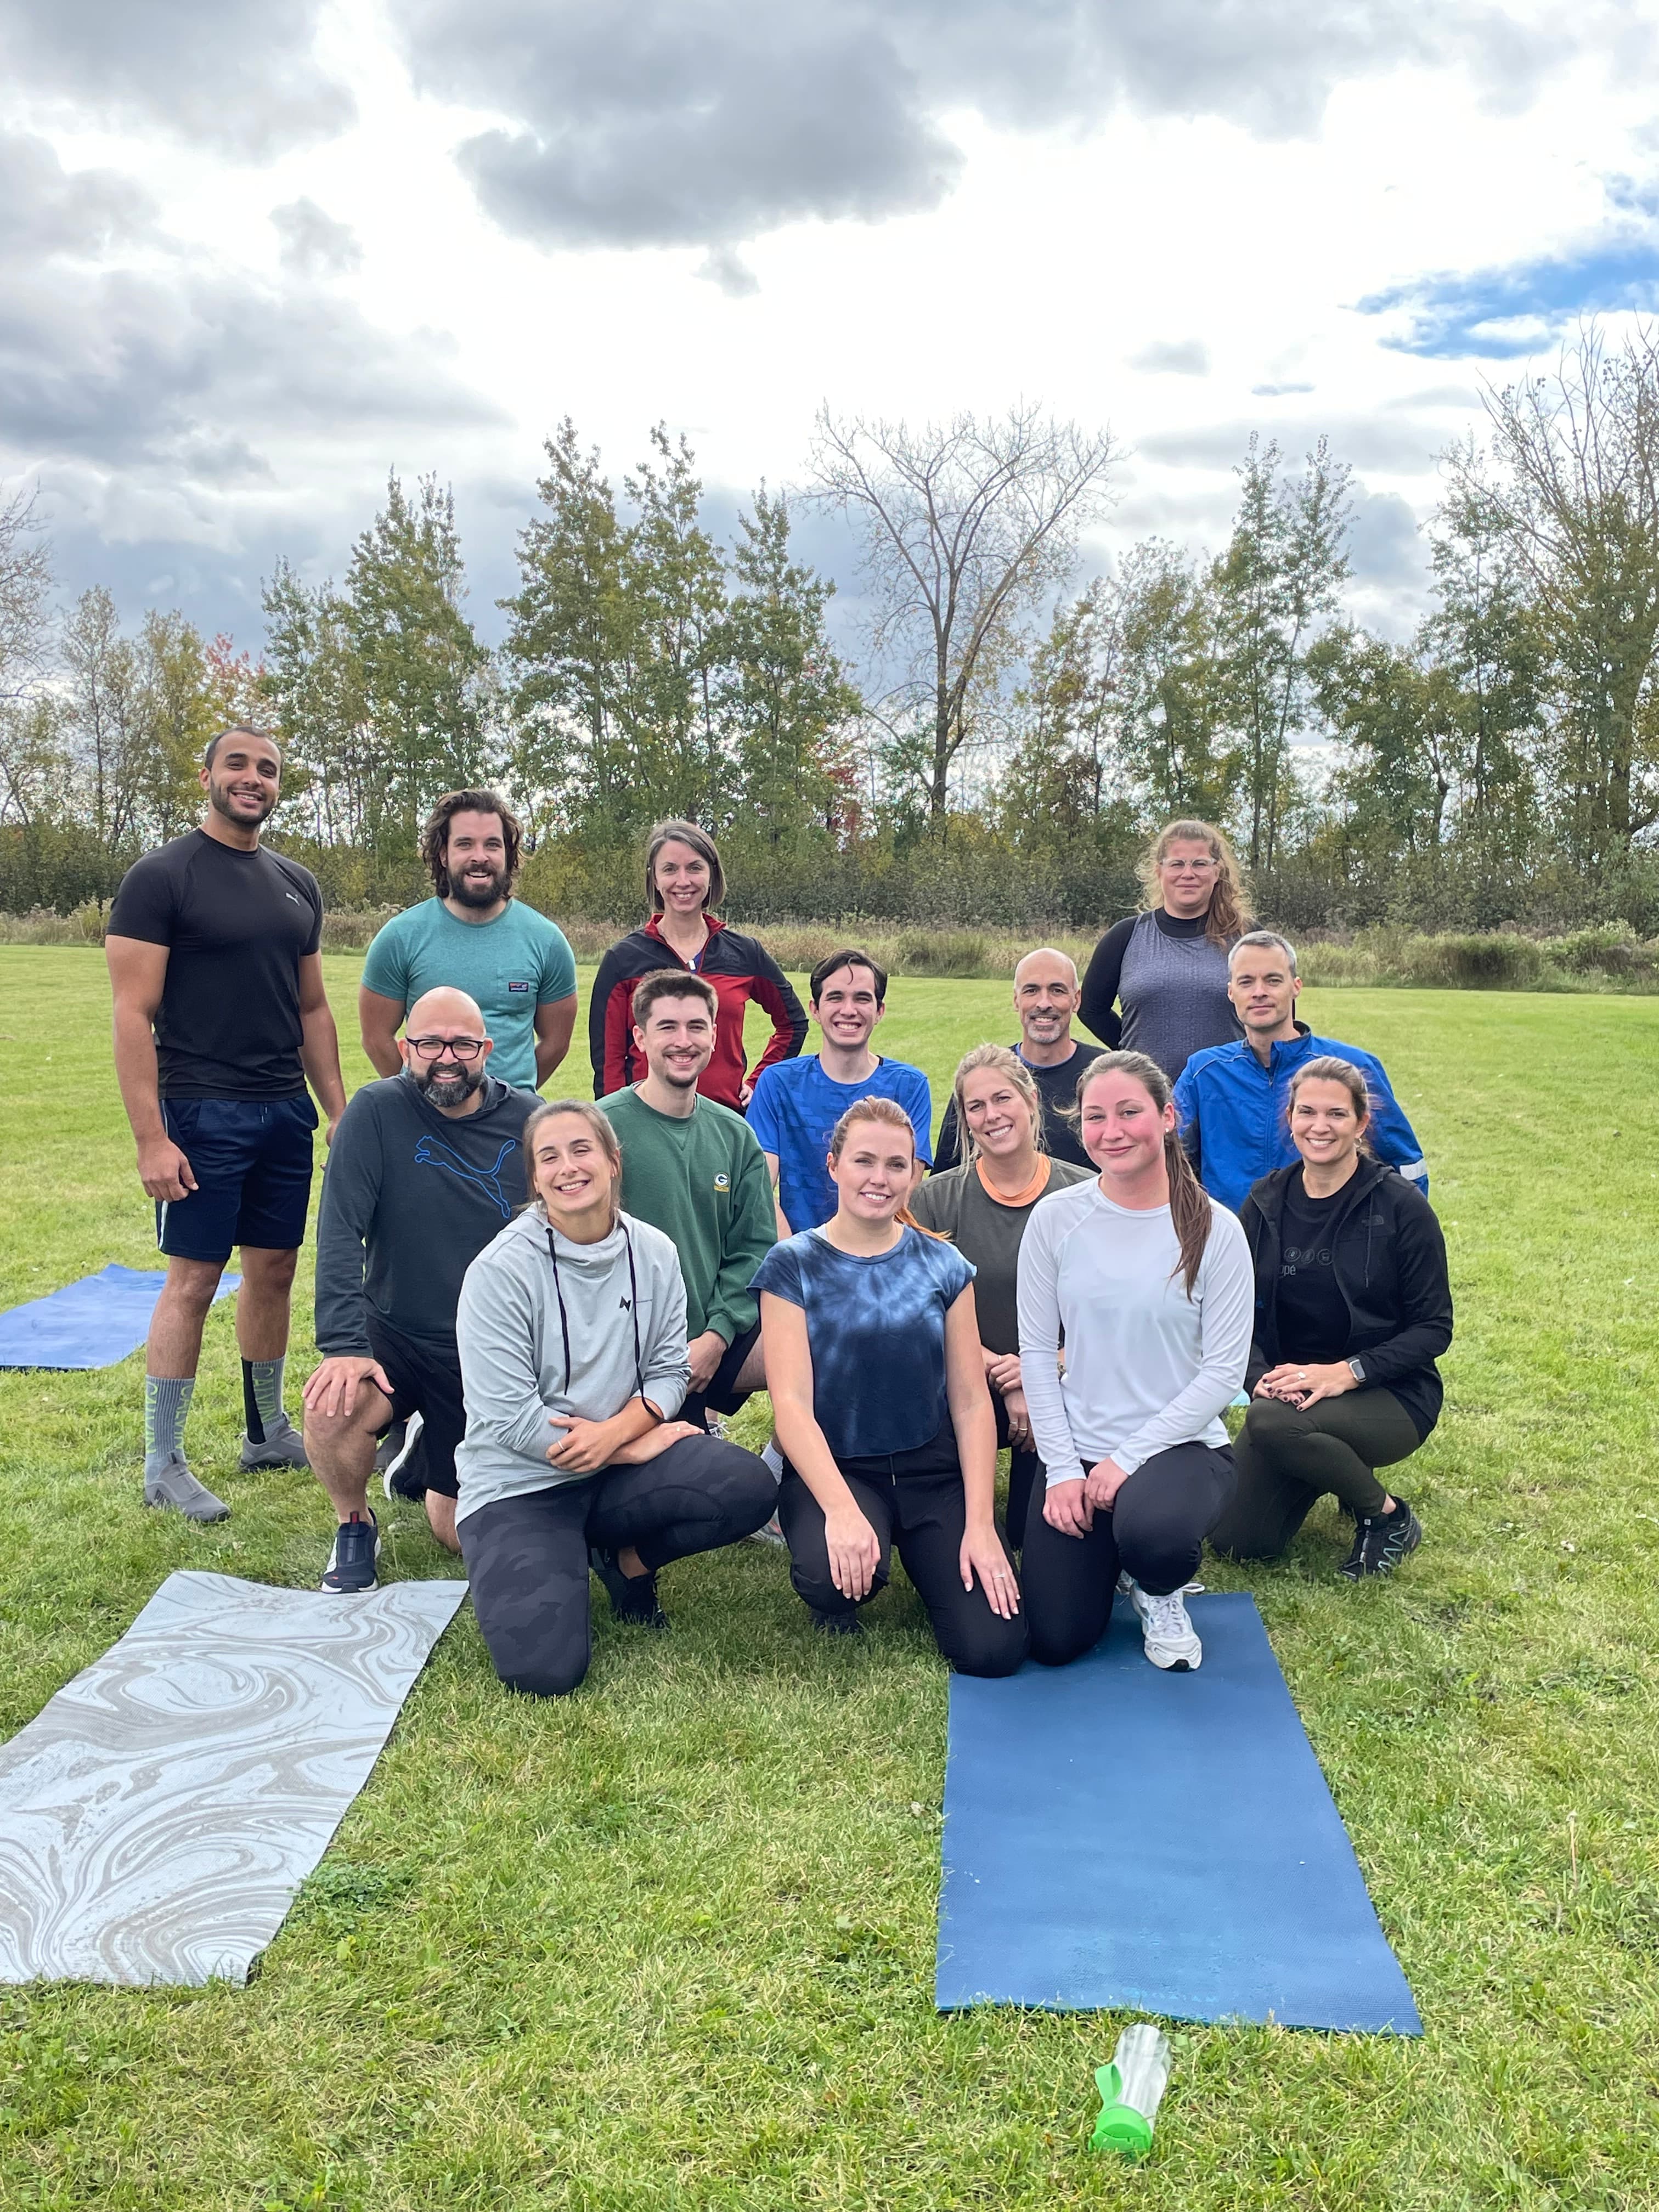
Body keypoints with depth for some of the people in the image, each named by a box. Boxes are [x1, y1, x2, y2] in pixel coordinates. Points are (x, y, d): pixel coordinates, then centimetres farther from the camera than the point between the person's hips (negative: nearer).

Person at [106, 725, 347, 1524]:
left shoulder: (297, 886, 12)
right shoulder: (161, 877, -8)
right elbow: (133, 1015, -12)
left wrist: (340, 1111, 12)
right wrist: (151, 1139, -17)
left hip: (285, 1113, 6)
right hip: (202, 1116, -6)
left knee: (274, 1270, 13)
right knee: (193, 1278, -2)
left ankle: (267, 1433, 28)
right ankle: (163, 1465, 10)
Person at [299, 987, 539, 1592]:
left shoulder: (530, 1122, -6)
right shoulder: (377, 1111, -10)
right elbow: (340, 1234, -17)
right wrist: (344, 1346, -27)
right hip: (396, 1335, -1)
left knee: (464, 1536, 4)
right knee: (330, 1412, -33)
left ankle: (431, 1456, 40)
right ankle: (355, 1525, 2)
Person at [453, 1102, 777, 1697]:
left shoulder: (653, 1253, -1)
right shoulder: (500, 1270, -15)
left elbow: (668, 1373, 2)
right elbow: (510, 1418, -17)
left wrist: (615, 1432, -20)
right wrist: (641, 1445, -14)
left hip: (619, 1465, 4)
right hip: (518, 1483, -4)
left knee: (749, 1486, -23)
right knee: (544, 1670, -23)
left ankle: (627, 1561, 7)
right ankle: (519, 1569, 13)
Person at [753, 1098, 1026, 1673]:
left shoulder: (943, 1265, 4)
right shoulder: (794, 1266, -3)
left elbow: (971, 1401, 2)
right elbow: (792, 1403, -11)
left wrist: (980, 1523, -9)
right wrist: (841, 1509, -26)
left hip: (933, 1470, 2)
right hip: (833, 1468, -2)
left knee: (994, 1650, -14)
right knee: (835, 1575, -35)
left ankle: (928, 1562, 17)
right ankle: (837, 1599, 3)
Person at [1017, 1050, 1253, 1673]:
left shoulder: (1214, 1230, -9)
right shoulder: (1056, 1219, -4)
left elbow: (1224, 1371, -9)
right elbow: (1036, 1350, -1)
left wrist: (1130, 1458, -15)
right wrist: (1062, 1467, -8)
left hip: (1182, 1445, -2)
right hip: (1078, 1450, 2)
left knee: (1151, 1535, -36)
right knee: (1054, 1642, -3)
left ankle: (1159, 1593, 3)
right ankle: (1110, 1557, 31)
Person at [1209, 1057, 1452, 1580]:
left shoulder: (1400, 1206, -10)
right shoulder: (1266, 1203, 2)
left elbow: (1433, 1328, -10)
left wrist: (1347, 1372, -23)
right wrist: (1260, 1376, -17)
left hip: (1390, 1395, -4)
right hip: (1290, 1391, 4)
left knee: (1273, 1422, -34)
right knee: (1235, 1538, -8)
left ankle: (1388, 1516, -6)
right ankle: (1333, 1468, 22)